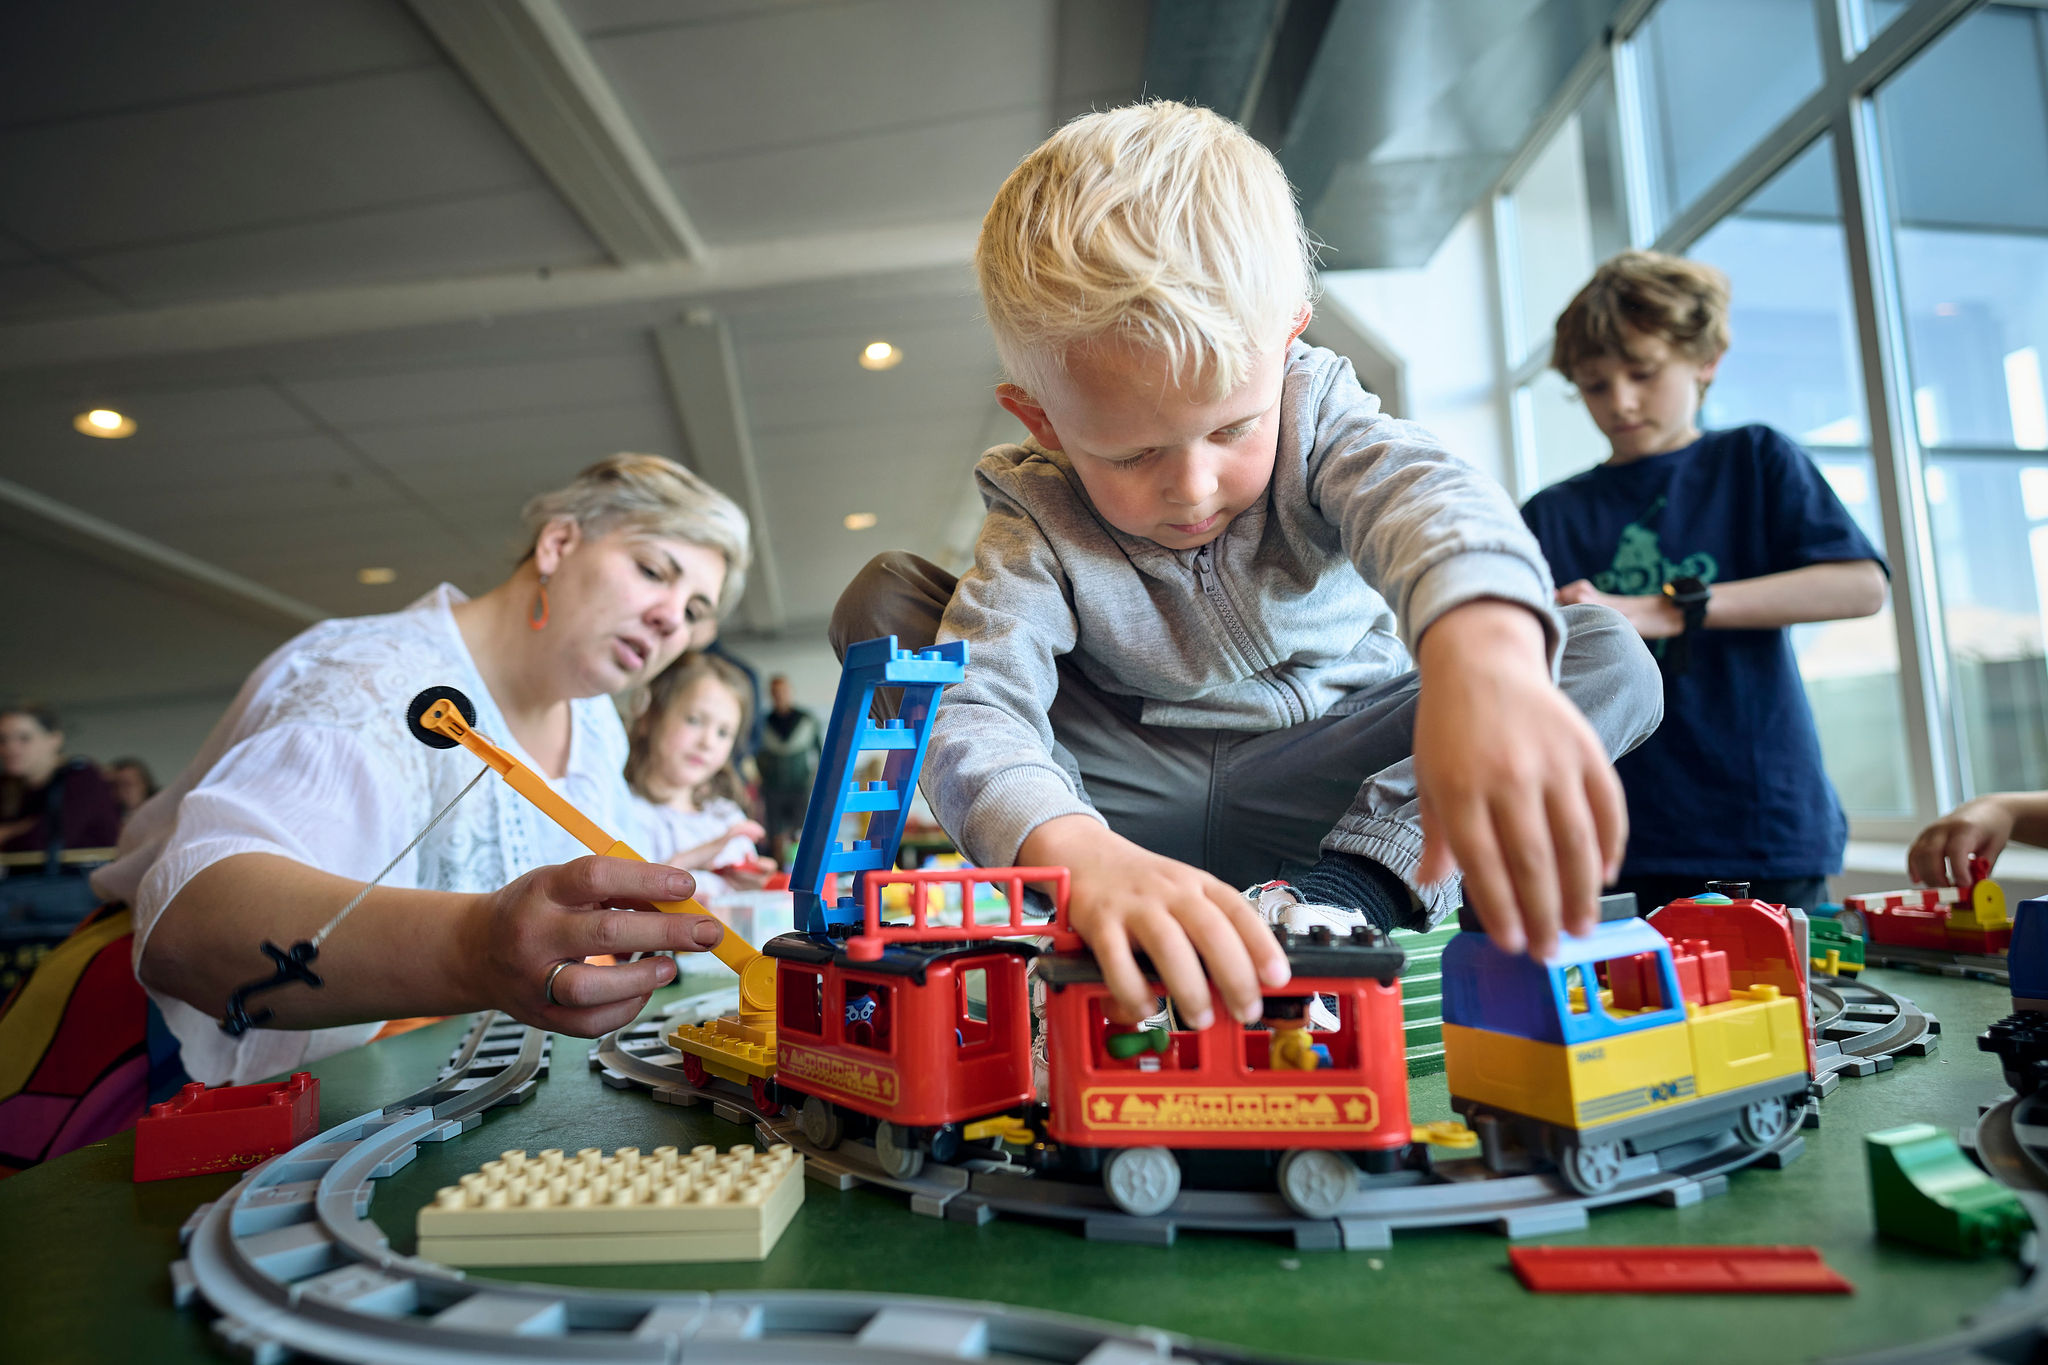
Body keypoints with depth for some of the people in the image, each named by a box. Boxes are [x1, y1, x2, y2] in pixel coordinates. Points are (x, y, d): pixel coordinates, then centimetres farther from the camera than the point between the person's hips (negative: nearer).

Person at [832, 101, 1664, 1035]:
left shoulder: (1314, 410, -17)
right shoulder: (1038, 515, -19)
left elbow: (1427, 498, -39)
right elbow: (969, 707, -34)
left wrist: (1481, 659, -65)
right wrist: (1079, 854, -57)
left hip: (1331, 772, 1)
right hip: (1136, 796, 0)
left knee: (1611, 658, -19)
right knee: (881, 601, -17)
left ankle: (1357, 884, -30)